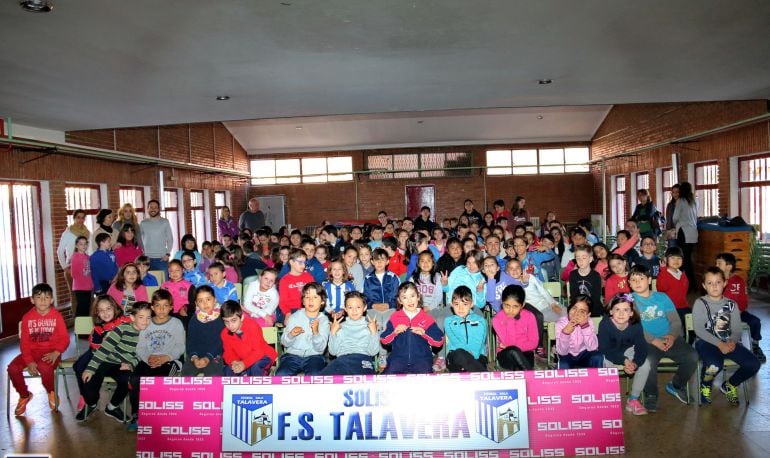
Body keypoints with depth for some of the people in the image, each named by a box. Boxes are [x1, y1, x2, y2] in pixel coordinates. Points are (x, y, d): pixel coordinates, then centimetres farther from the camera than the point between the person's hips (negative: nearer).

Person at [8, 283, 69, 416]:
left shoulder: (56, 316, -5)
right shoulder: (27, 317, 0)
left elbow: (64, 338, -6)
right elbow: (24, 342, 0)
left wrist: (56, 353, -23)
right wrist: (29, 361, -12)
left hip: (50, 352, -4)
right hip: (32, 351, 4)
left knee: (45, 368, -33)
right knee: (12, 368, -19)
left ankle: (51, 393, 1)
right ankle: (24, 395, 11)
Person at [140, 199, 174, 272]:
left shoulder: (165, 222, 4)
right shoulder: (143, 223, 8)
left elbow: (170, 239, 4)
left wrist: (168, 253, -5)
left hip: (161, 258, -1)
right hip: (146, 258, 1)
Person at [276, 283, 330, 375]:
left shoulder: (324, 320, 2)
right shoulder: (294, 317, 5)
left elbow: (320, 348, -3)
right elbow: (284, 343, 4)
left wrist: (316, 332, -21)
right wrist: (291, 335, -17)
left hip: (313, 356, -1)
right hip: (293, 355, 1)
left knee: (315, 376, -31)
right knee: (281, 375, -27)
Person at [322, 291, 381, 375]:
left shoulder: (369, 326, 17)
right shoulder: (340, 326, 21)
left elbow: (373, 352, 7)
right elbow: (333, 352, 13)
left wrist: (374, 332, -2)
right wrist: (333, 332, 5)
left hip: (363, 359, -1)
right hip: (342, 359, 2)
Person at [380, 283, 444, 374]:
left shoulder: (427, 318, 7)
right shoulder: (394, 318, 9)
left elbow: (439, 341, 3)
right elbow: (383, 340, 8)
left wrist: (425, 333, -12)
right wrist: (394, 332, -9)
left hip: (422, 359, -1)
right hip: (398, 359, 1)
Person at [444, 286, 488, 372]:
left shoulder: (480, 320, 18)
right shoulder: (448, 321, 18)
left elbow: (479, 342, 2)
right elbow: (454, 342, 1)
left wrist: (473, 355, -19)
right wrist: (467, 353, -19)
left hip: (477, 357, 0)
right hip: (455, 357, 0)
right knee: (460, 354, -37)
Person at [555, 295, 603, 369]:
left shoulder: (589, 322, -15)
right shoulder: (561, 322, -20)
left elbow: (592, 348, -25)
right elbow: (562, 352, -24)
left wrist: (585, 325, -34)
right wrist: (565, 333, -42)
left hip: (584, 354, 3)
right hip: (567, 355, -2)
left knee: (598, 358, -26)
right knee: (563, 365, -33)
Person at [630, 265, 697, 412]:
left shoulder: (662, 297, 16)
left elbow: (676, 321, 10)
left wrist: (672, 336, -12)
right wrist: (653, 340, -18)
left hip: (670, 339, 4)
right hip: (646, 342, -4)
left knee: (692, 356, -20)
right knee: (648, 361, -34)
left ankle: (676, 386, 10)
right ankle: (651, 394, -5)